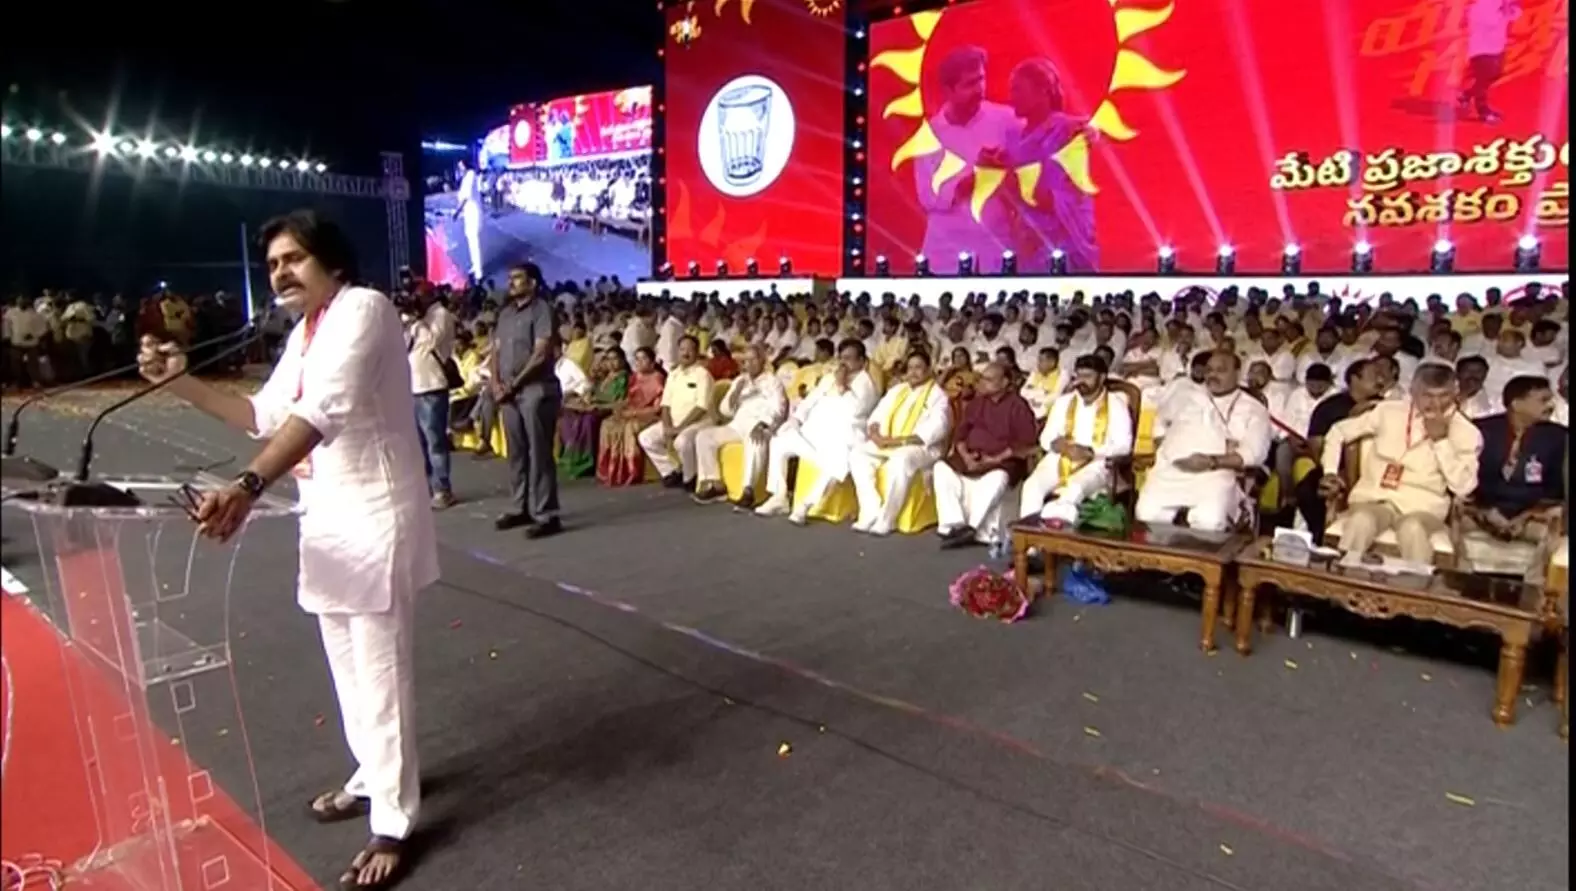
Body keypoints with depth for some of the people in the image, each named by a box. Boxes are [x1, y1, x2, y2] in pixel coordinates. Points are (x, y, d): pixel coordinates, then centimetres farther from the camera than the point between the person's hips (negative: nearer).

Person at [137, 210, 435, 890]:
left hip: (374, 514, -9)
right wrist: (180, 381, 7)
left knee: (380, 672, 0)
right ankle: (372, 778, 40)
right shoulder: (304, 333, 13)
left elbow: (324, 411, -31)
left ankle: (392, 824, 14)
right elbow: (267, 417, 17)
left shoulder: (364, 308, -16)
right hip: (327, 516, 9)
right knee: (349, 667, 20)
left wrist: (248, 486, -41)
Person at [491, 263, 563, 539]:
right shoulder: (505, 312, 16)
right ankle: (521, 508, 21)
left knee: (538, 453, -6)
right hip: (508, 391, 7)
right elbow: (497, 350, 16)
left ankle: (546, 515, -3)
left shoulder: (541, 309, -6)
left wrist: (514, 384, -11)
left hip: (536, 389, -7)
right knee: (517, 453, 11)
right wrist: (495, 382, 0)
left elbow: (541, 354, -13)